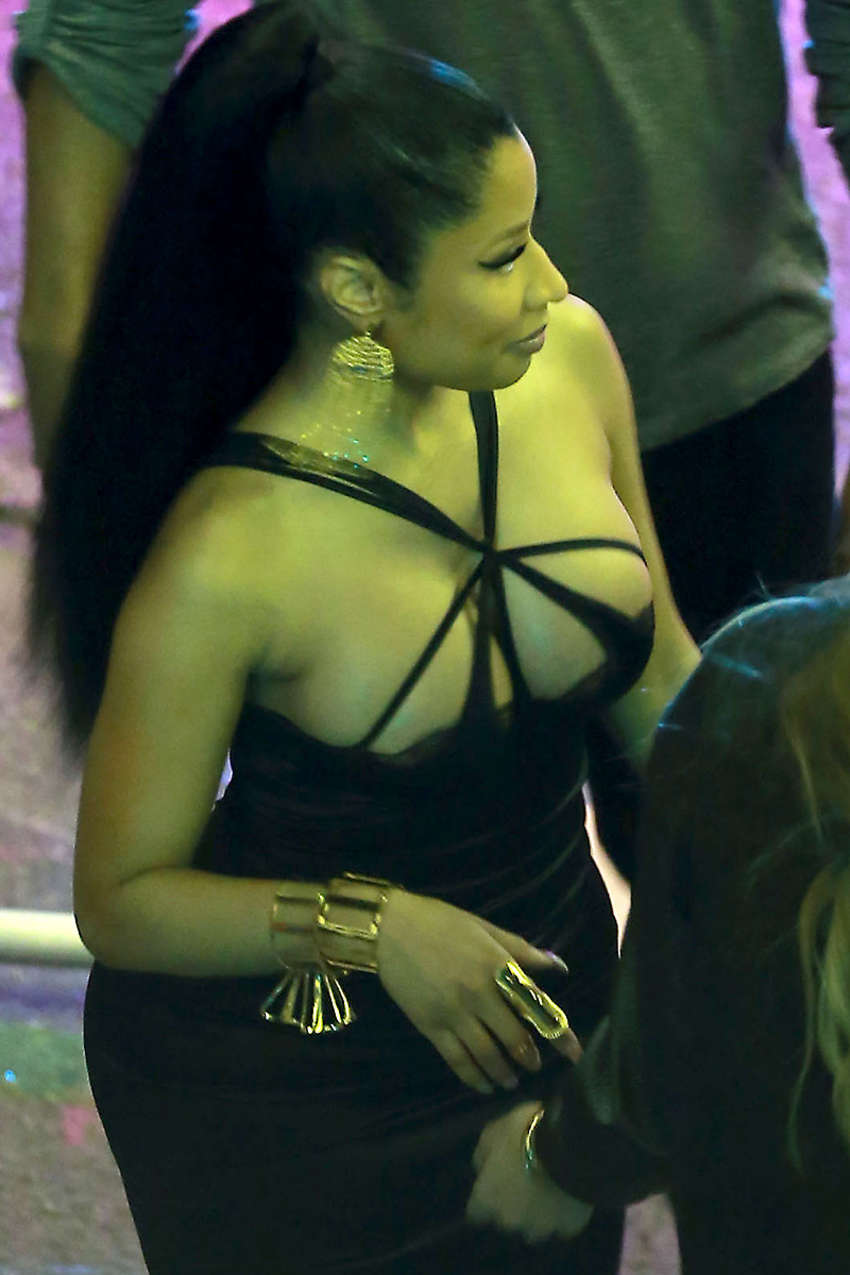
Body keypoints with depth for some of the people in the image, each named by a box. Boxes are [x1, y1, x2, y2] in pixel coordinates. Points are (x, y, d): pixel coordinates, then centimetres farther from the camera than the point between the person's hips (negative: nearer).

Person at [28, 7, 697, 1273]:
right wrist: (367, 927, -30)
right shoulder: (226, 559, -30)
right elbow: (122, 900, -19)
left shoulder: (567, 359, -12)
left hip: (539, 1017, 6)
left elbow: (656, 670, 5)